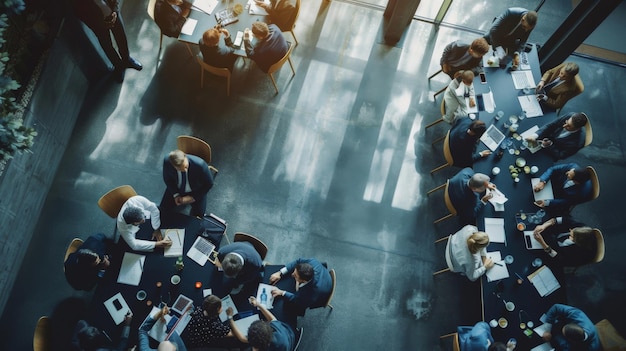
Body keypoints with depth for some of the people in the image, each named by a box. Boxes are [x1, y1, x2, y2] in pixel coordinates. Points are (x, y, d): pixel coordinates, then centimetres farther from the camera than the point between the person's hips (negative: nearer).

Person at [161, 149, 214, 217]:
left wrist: (193, 197, -20)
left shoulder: (199, 164, -38)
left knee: (197, 216, -13)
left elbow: (208, 184, -20)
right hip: (177, 189, 3)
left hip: (196, 191, -2)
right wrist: (175, 195, -15)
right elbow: (167, 178, -7)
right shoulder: (167, 161, -29)